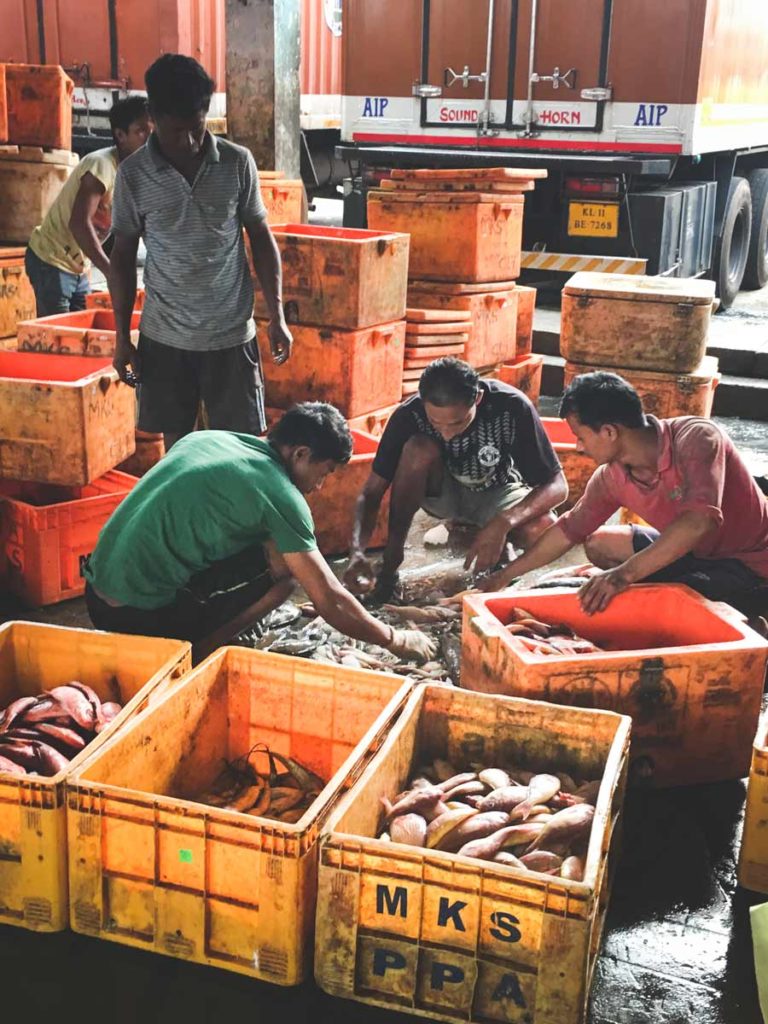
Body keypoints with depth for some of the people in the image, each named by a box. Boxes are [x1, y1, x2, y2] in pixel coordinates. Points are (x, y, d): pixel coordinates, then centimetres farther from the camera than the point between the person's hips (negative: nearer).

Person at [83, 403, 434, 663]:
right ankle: (194, 653, -2)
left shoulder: (206, 437, 11)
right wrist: (395, 640, 7)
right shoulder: (279, 493, -11)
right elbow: (330, 602, -9)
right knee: (283, 565, -2)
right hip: (143, 617, -8)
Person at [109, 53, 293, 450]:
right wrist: (122, 336, 1)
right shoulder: (133, 174, -6)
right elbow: (123, 256, 2)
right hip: (164, 337, 0)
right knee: (176, 444, 10)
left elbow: (260, 239, 3)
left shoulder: (238, 163, -5)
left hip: (231, 333, 0)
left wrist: (277, 316, -2)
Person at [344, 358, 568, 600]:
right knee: (418, 449, -33)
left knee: (543, 529, -33)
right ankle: (389, 566, -20)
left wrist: (504, 522, -43)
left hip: (496, 494, 0)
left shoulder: (512, 407, -31)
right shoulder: (410, 415, -27)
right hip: (443, 492, 1)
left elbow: (557, 485, -26)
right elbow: (371, 492, -22)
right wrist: (357, 551, -40)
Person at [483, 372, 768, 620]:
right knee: (598, 544, 10)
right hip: (694, 552, 8)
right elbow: (568, 530, 7)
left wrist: (625, 574, -44)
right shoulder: (612, 477, -7)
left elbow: (700, 522, -42)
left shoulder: (696, 438, -28)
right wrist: (504, 577, 10)